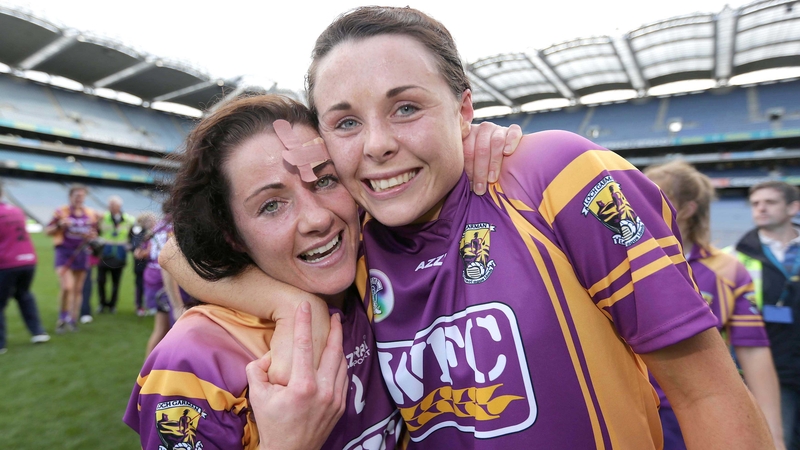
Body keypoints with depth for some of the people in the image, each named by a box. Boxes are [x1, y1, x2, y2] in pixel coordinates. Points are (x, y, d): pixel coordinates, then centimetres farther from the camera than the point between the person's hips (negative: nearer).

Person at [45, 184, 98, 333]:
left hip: (81, 253, 4)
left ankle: (72, 320, 20)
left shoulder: (91, 214, 6)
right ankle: (63, 316, 5)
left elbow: (94, 232, 17)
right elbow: (47, 231, 1)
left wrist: (91, 235, -5)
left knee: (78, 289, 8)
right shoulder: (61, 212, -3)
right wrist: (59, 225, -17)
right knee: (67, 287, -16)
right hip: (64, 253, -3)